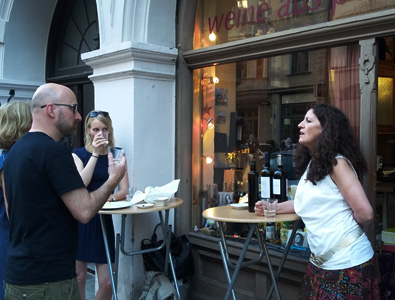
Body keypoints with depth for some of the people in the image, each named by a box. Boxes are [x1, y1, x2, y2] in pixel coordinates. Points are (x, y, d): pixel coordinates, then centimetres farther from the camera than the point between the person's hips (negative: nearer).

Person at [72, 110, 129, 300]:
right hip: (79, 220, -2)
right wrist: (95, 154, -17)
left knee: (107, 282, 1)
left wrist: (111, 197, -21)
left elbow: (124, 190, 0)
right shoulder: (78, 154, 0)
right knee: (79, 278, 3)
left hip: (103, 221, 2)